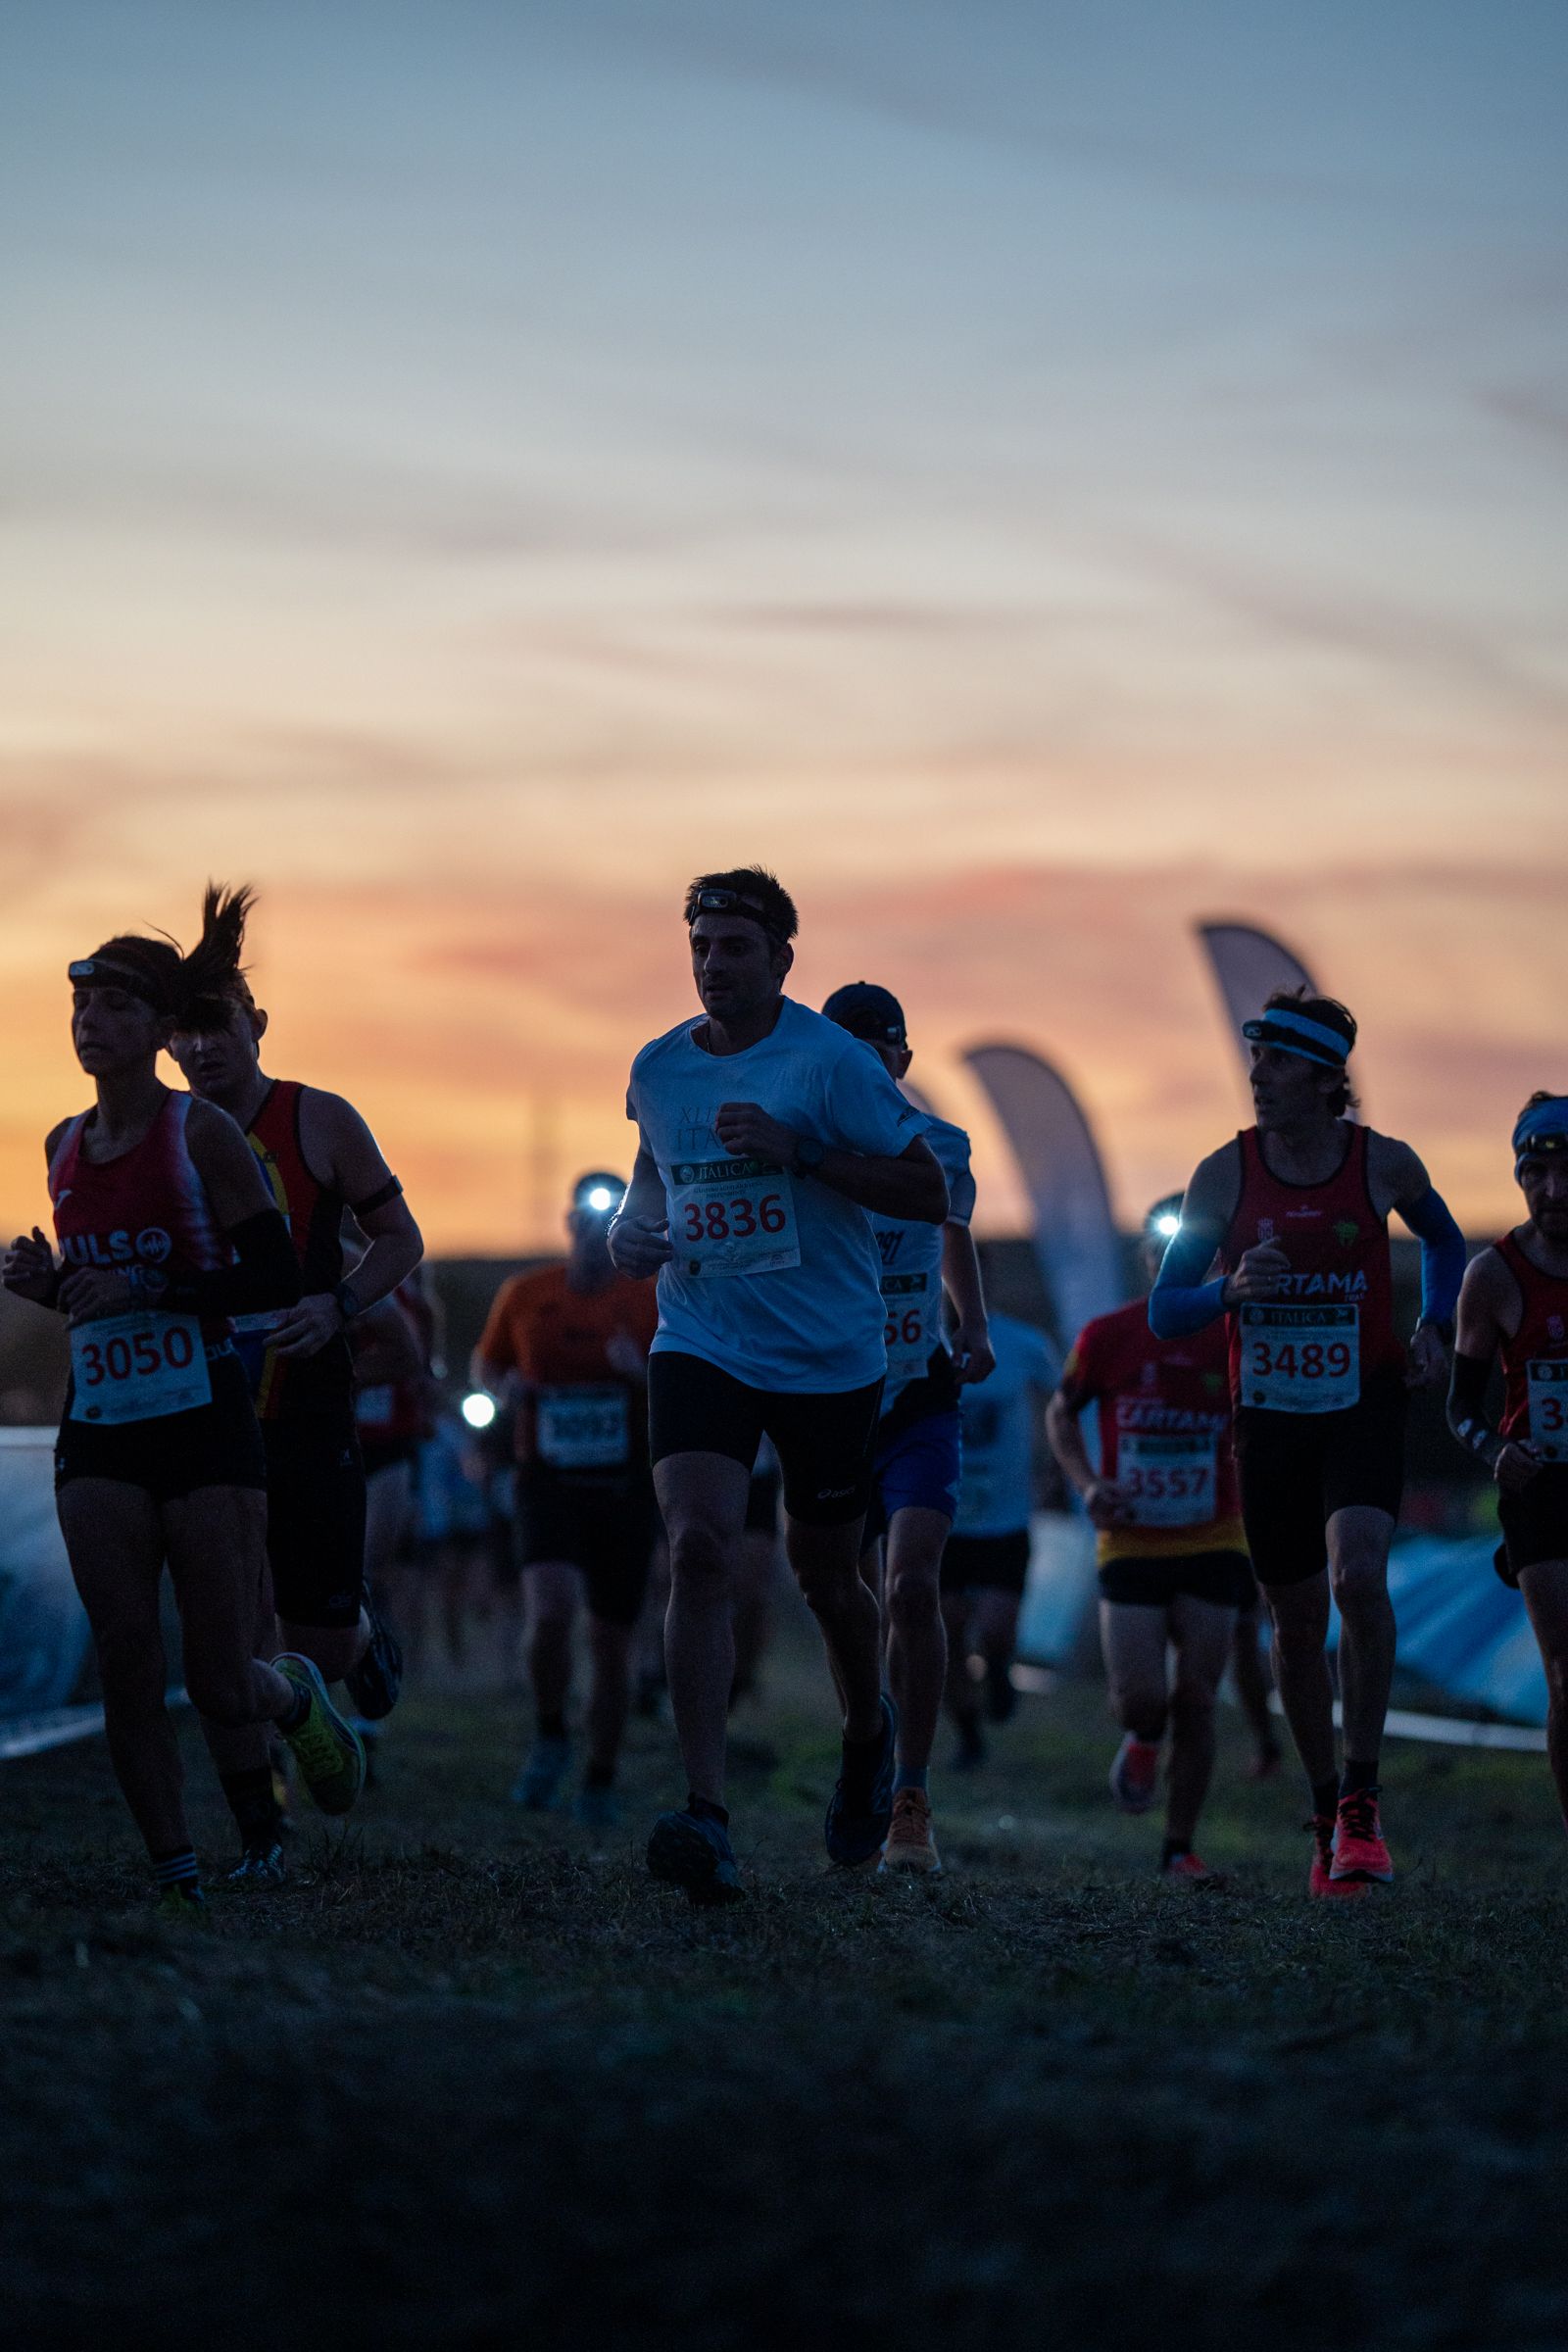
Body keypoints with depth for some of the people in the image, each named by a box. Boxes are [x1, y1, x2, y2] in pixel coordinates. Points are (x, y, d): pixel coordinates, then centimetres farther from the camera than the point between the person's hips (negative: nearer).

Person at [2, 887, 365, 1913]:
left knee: (224, 1692, -3)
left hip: (205, 1426, -4)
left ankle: (299, 1692, 32)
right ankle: (177, 1878, 5)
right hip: (100, 1434, 4)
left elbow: (278, 1280, -10)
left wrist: (150, 1290, -19)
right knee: (128, 1675, -5)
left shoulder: (201, 1133, -7)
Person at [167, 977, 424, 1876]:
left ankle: (366, 1633, 38)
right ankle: (259, 1837, 6)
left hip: (308, 1412, -2)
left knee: (321, 1646, 1)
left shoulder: (319, 1121, -3)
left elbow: (400, 1241, 3)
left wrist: (337, 1305, -15)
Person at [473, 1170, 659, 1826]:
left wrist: (644, 1374, -16)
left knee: (611, 1642, 5)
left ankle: (600, 1783, 21)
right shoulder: (524, 1295, 4)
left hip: (624, 1488, 1)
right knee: (551, 1610, -24)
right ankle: (551, 1742, 1)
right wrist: (504, 1384, -4)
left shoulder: (650, 1303, 2)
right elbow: (485, 1364, 19)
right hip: (548, 1480, -1)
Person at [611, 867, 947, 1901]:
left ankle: (869, 1730, 46)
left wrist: (798, 1150, -22)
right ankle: (706, 1816, -24)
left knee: (825, 1575, 12)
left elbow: (930, 1193, -13)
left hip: (830, 1359, -2)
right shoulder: (658, 1069, 5)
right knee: (700, 1550, -19)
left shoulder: (831, 1061, -10)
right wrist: (631, 1228, 3)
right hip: (701, 1345, 2)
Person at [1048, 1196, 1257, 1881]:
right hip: (1131, 1547, 0)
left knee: (1196, 1702, -2)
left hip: (1213, 1547, 0)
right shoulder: (1108, 1336, -3)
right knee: (1140, 1699, -10)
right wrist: (1086, 1484, -4)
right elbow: (1061, 1412, 12)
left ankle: (1180, 1848, 12)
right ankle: (1142, 1741, 28)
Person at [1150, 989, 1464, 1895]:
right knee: (1298, 1625, 8)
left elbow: (1444, 1240, 16)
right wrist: (1229, 1290, -22)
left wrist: (1435, 1328, 0)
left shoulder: (1385, 1164, -6)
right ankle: (1328, 1813, 26)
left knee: (1358, 1575, -26)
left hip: (1365, 1405, -2)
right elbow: (1165, 1312, -2)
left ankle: (1363, 1801, -15)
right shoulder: (1225, 1173, -5)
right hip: (1269, 1416, 2)